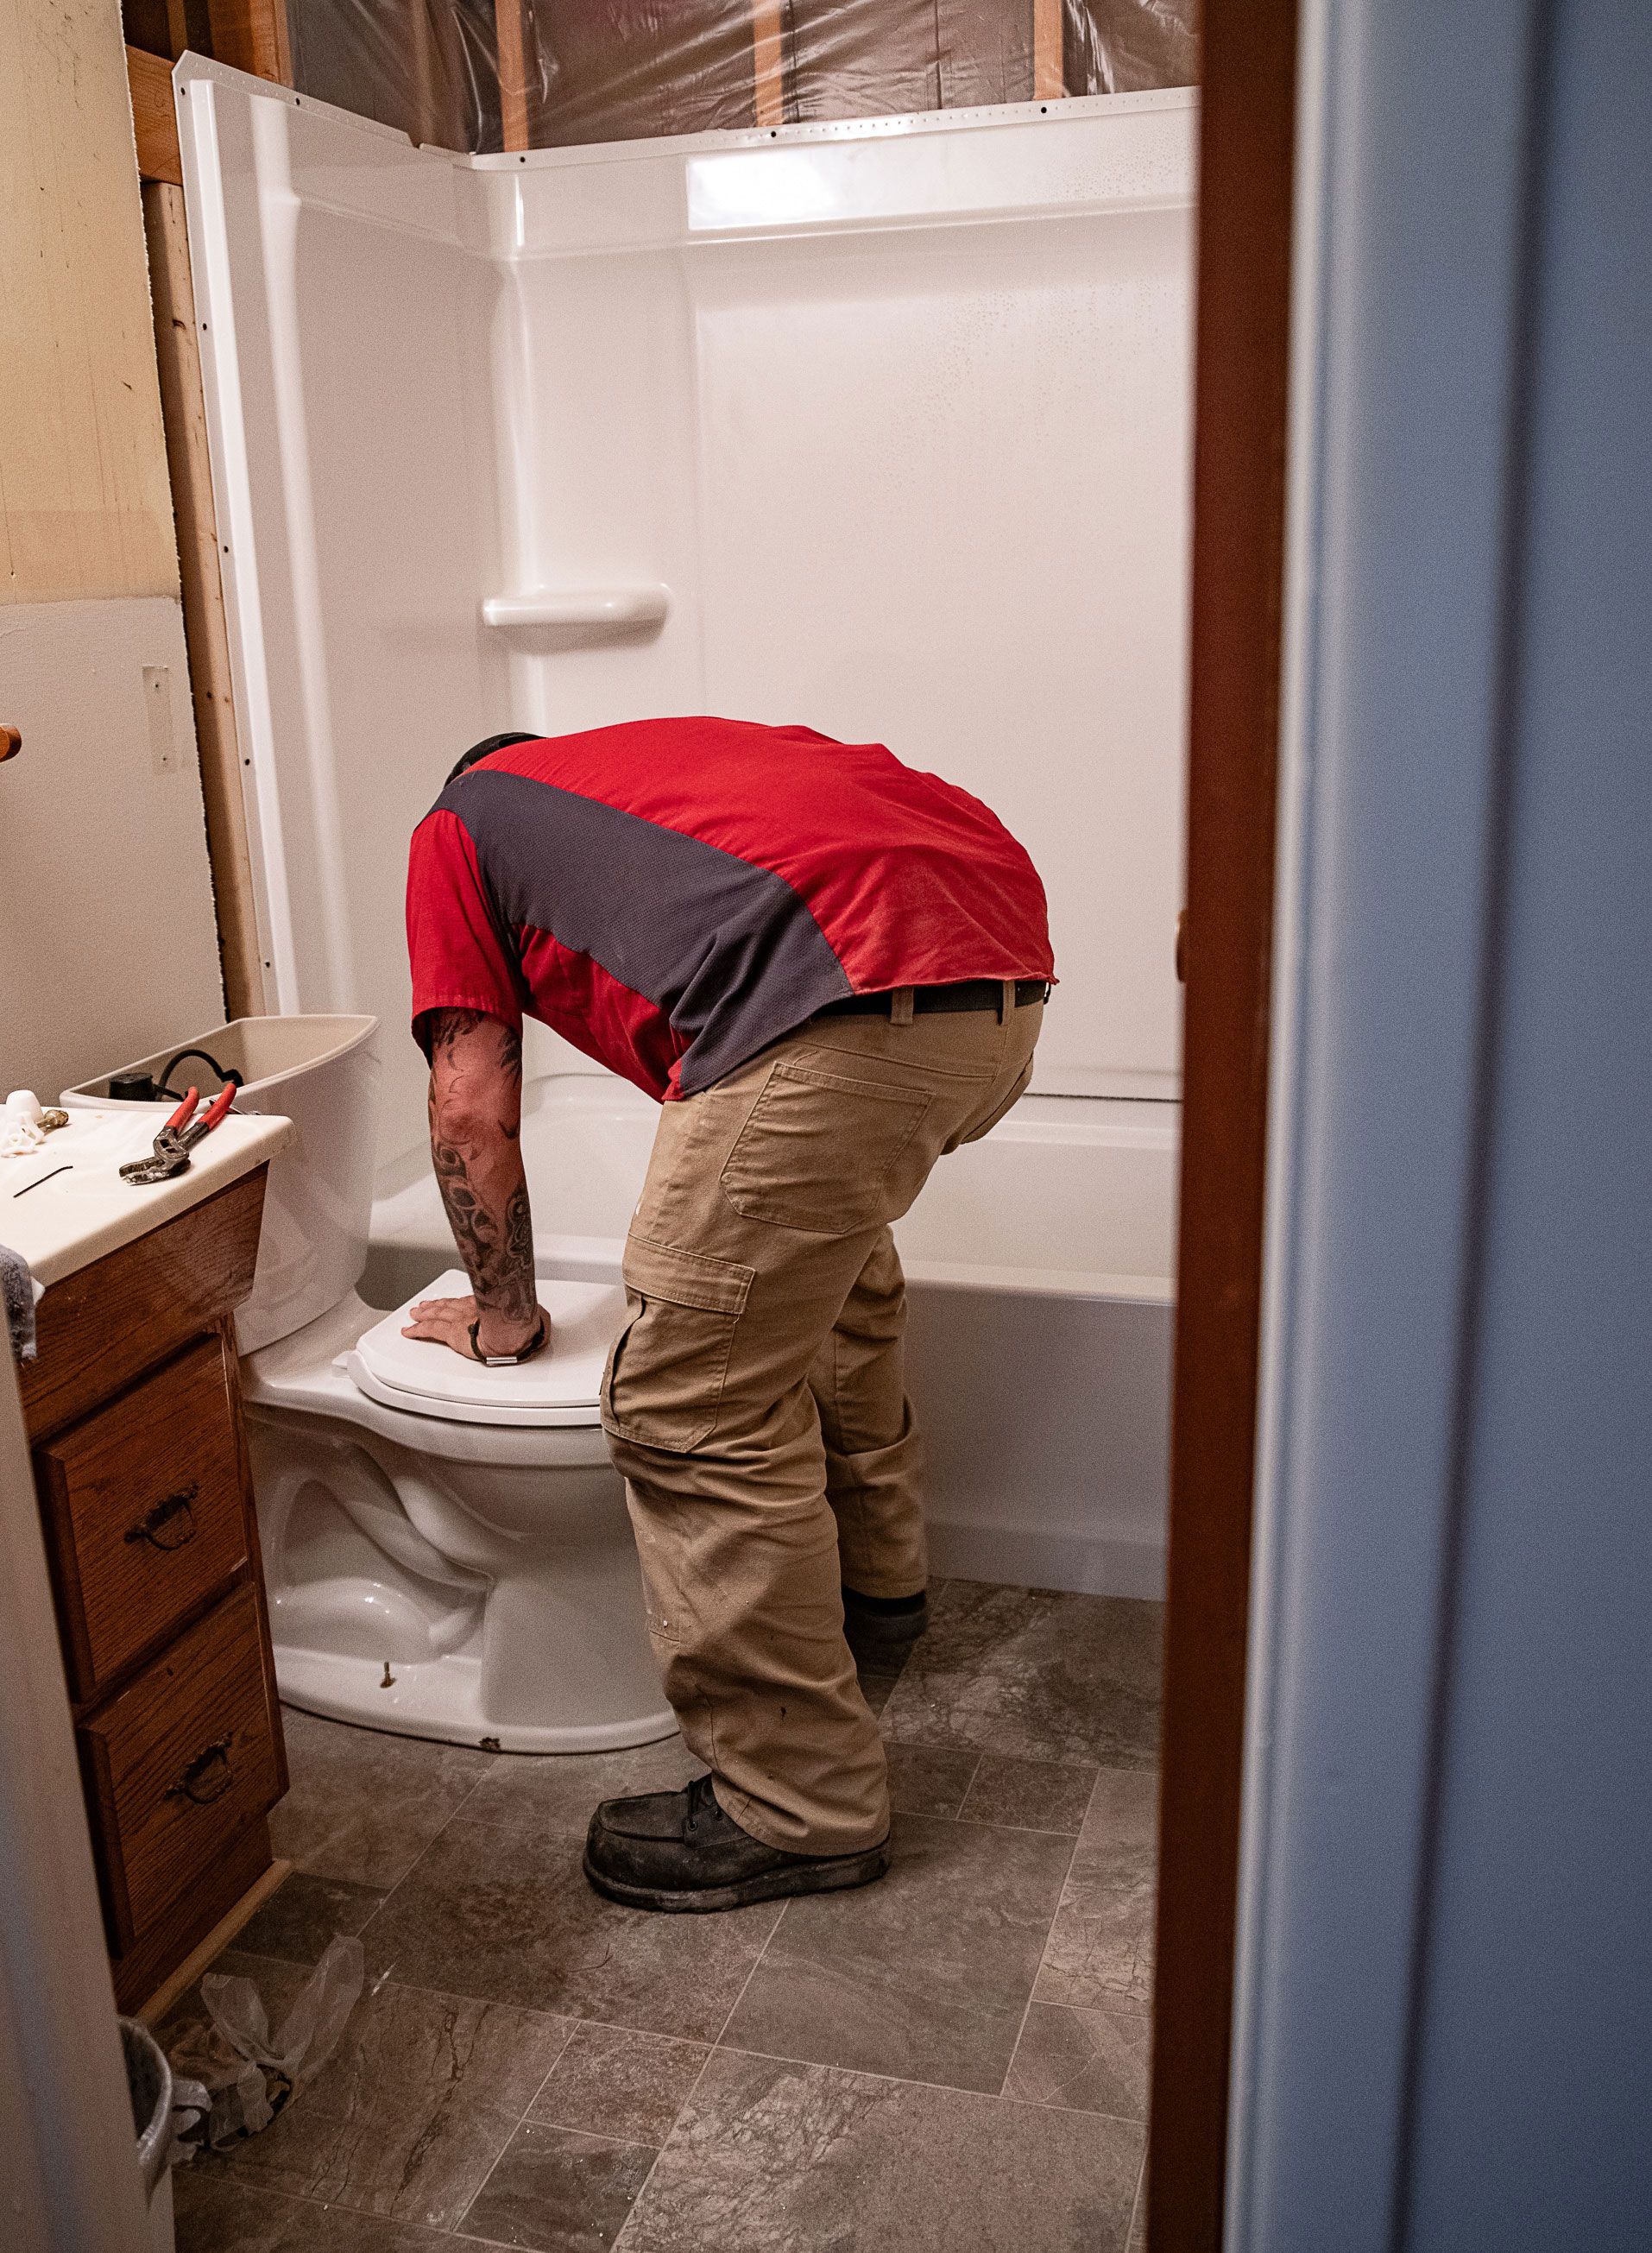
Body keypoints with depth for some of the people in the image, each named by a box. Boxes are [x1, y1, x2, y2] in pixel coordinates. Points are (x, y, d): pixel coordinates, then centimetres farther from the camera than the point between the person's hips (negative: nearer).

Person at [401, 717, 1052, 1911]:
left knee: (698, 1413, 3)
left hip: (848, 997, -9)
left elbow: (473, 1111, 16)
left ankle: (800, 1808, 15)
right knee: (827, 1253, 33)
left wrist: (508, 1316, 29)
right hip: (1007, 972, 9)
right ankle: (875, 1581, 49)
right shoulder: (648, 760, 40)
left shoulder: (457, 826, 23)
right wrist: (703, 1258, 54)